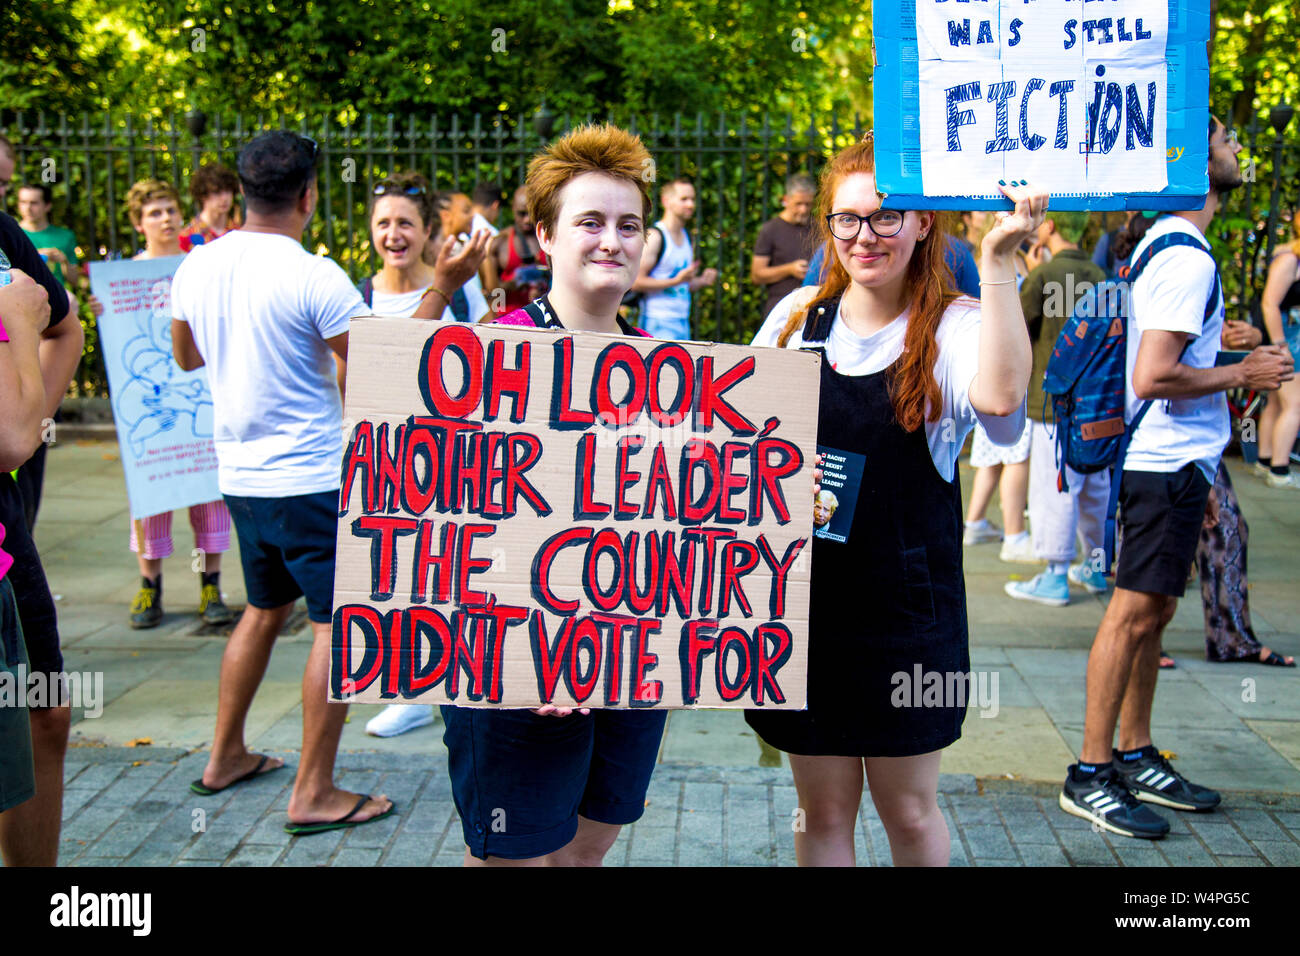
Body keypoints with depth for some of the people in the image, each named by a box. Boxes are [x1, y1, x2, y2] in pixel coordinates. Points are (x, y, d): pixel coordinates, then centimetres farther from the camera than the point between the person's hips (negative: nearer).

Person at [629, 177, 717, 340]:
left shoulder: (687, 238, 17)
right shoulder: (654, 236, -9)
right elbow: (636, 282, -16)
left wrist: (701, 281, 5)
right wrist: (676, 280, -21)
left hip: (683, 323, 8)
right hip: (657, 323, -8)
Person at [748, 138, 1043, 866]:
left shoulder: (954, 325, -7)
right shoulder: (798, 316, 3)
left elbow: (999, 398, -30)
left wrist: (998, 264, -28)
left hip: (907, 608, -2)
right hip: (803, 600, 3)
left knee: (910, 810, 12)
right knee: (824, 810, 13)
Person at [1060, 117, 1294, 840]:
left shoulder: (1159, 245, 14)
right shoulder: (1188, 258, -17)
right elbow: (1154, 377, -24)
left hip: (1172, 460, 10)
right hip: (1168, 462, -10)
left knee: (1152, 612, 14)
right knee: (1135, 612, -4)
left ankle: (1136, 758, 24)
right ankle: (1090, 774, 4)